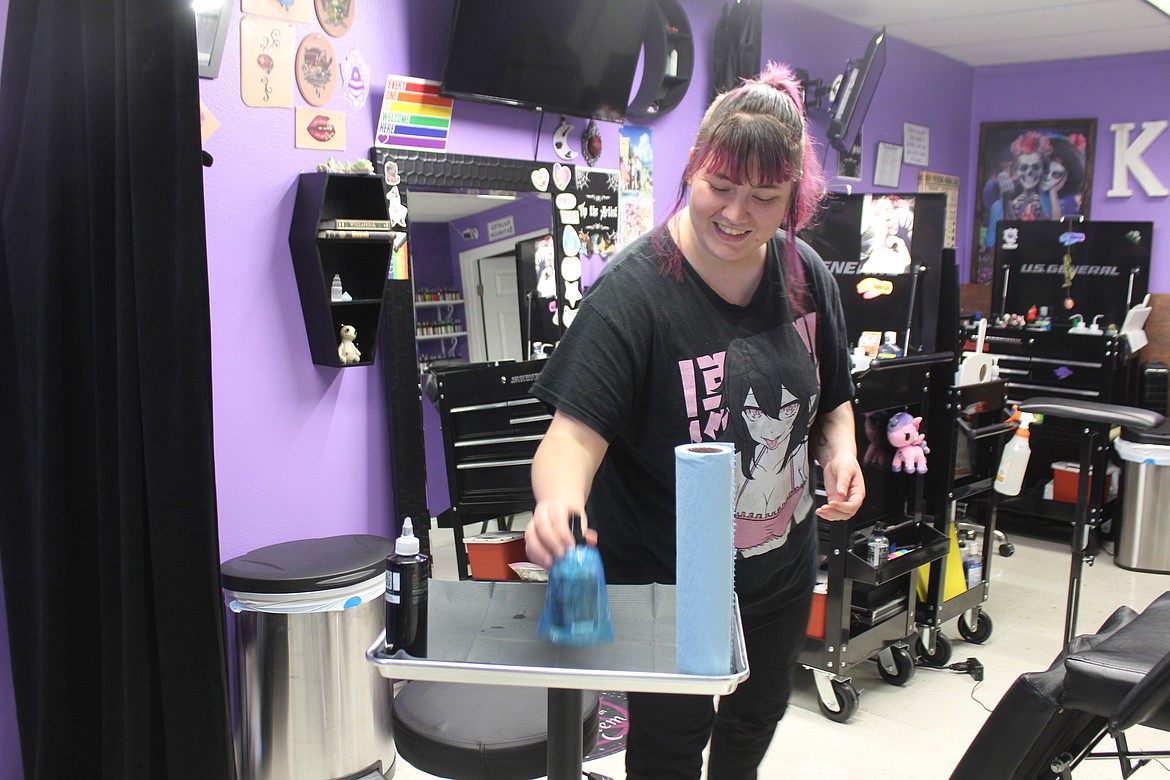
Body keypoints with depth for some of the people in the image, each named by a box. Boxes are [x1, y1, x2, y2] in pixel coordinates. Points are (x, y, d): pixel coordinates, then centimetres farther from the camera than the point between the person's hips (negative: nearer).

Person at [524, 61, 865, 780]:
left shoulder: (807, 275, -5)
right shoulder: (635, 291, -24)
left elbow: (833, 398, 10)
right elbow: (577, 429, -31)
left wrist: (840, 450, -11)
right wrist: (559, 500, -51)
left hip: (781, 571, 6)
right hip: (664, 580, -6)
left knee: (758, 716, 28)